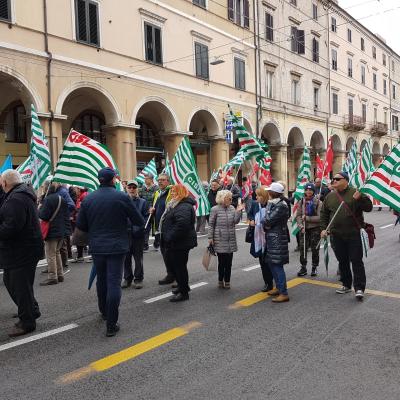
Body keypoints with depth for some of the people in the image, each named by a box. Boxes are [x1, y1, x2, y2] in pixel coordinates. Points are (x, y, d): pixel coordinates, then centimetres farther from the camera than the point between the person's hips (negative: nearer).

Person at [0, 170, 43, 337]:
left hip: (22, 252, -11)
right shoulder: (23, 194, 13)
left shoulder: (16, 199, -22)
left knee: (21, 286, 1)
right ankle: (30, 311, 36)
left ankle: (27, 322, 16)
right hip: (19, 250, 11)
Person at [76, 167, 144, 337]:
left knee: (101, 280, 20)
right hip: (116, 246, -4)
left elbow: (80, 225, 3)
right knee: (114, 283, -1)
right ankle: (111, 325, -2)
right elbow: (139, 221, -6)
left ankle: (104, 312, 39)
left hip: (96, 247, 4)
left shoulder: (88, 199, -2)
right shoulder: (122, 197, -11)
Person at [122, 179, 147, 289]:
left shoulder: (142, 202, 2)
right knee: (126, 257, 9)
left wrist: (140, 228, -16)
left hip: (138, 234, -1)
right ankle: (127, 278, 23)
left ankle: (138, 278, 20)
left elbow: (146, 217, -2)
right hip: (125, 233, 1)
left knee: (138, 257, 8)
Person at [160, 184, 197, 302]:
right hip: (173, 242, 11)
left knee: (179, 266, -1)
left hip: (181, 243, -11)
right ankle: (182, 285, 35)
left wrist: (170, 237, -26)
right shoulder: (175, 205, 16)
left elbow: (182, 224, -33)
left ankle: (184, 292, 13)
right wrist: (167, 238, 19)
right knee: (170, 263, 19)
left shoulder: (184, 206, -20)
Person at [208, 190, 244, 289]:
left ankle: (227, 281, 20)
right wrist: (210, 237, -6)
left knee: (229, 262, 8)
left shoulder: (232, 208, 5)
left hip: (231, 240, 4)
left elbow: (236, 221, 0)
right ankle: (221, 280, 22)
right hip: (220, 240, -4)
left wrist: (238, 211, -11)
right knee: (221, 261, 5)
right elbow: (211, 224, -4)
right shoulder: (215, 209, -6)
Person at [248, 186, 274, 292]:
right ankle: (267, 282, 29)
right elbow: (250, 214, 16)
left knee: (266, 262, 3)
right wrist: (251, 220, -2)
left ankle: (269, 283, 19)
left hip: (267, 239, -6)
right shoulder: (255, 204, -1)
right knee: (262, 261, 15)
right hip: (257, 238, 6)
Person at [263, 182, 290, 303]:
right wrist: (266, 225, -5)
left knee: (277, 265, -7)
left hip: (277, 238, -10)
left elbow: (268, 220, -20)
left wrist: (265, 224, -1)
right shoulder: (273, 203, 12)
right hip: (271, 237, 10)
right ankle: (278, 287, 30)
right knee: (271, 263, 17)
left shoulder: (281, 205, -17)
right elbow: (267, 221, 13)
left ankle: (284, 293, -2)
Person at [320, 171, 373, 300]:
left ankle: (359, 288, 4)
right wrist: (323, 228, 7)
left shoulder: (354, 193, -3)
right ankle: (346, 285, 27)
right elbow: (324, 214, 16)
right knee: (342, 261, 13)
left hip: (353, 234, -4)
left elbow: (368, 207, -6)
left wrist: (360, 198, -23)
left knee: (356, 261, -2)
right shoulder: (330, 196, 8)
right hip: (336, 235, 4)